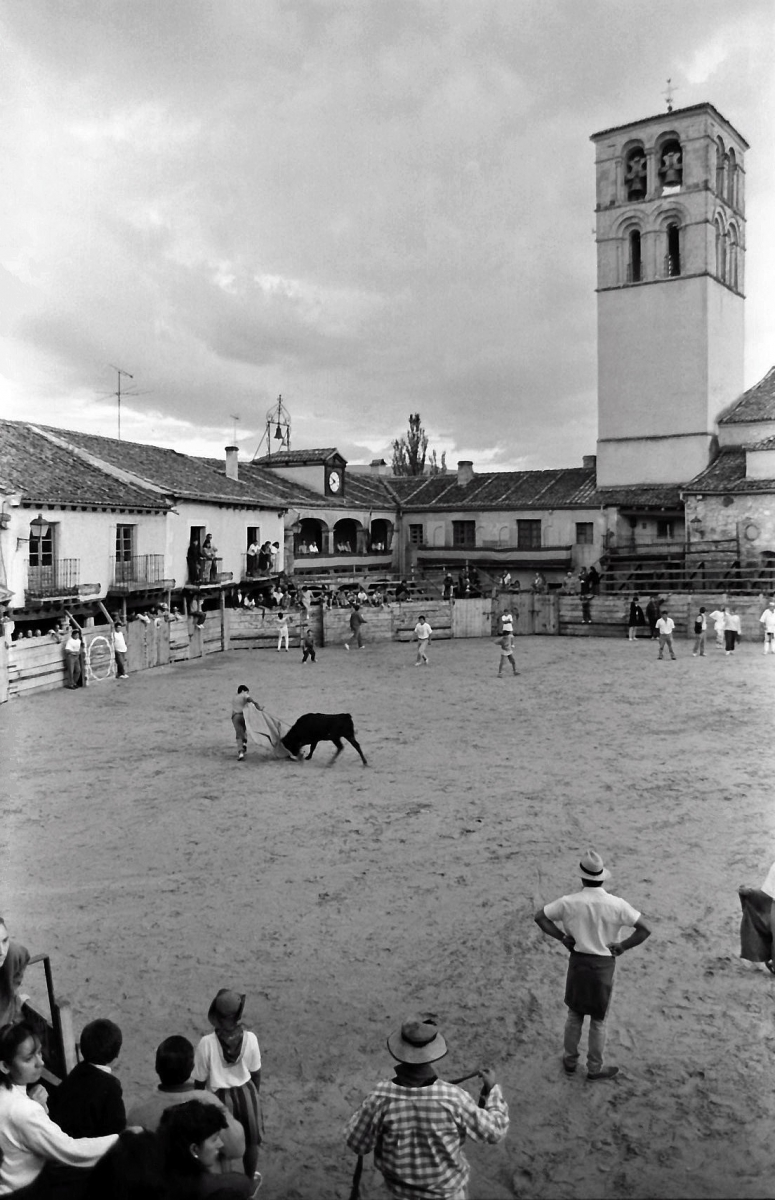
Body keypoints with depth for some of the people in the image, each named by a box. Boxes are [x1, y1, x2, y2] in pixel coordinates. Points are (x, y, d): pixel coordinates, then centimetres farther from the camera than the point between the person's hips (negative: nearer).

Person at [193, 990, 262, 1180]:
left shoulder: (207, 1043, -25)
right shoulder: (250, 1038, -19)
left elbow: (200, 1080, -12)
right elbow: (256, 1074, -3)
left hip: (221, 1097, -2)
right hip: (247, 1092, 2)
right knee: (251, 1142, 26)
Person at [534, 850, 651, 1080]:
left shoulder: (570, 902, -13)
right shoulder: (616, 905, -16)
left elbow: (539, 917, -5)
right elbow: (645, 930, -13)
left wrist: (562, 937, -1)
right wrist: (622, 946, -5)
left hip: (578, 962, 1)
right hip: (604, 965, -1)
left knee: (574, 1014, 21)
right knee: (598, 1020, 16)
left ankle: (570, 1060, 35)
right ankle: (594, 1068, 30)